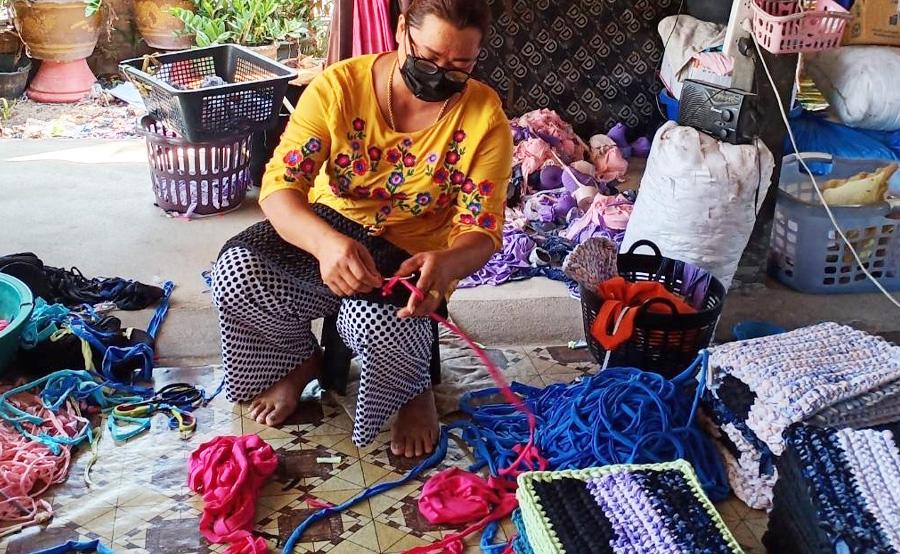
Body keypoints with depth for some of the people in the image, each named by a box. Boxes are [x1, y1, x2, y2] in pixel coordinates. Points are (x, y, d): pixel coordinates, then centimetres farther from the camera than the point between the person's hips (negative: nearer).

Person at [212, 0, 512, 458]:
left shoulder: (484, 119, -17)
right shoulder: (339, 86, -17)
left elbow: (481, 232, -18)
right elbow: (279, 185, -23)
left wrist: (445, 264, -43)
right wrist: (325, 242, -46)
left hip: (413, 255, -2)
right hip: (329, 230, 2)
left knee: (376, 318, -35)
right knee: (238, 272, -26)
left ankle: (414, 390, 3)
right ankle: (299, 361, 7)